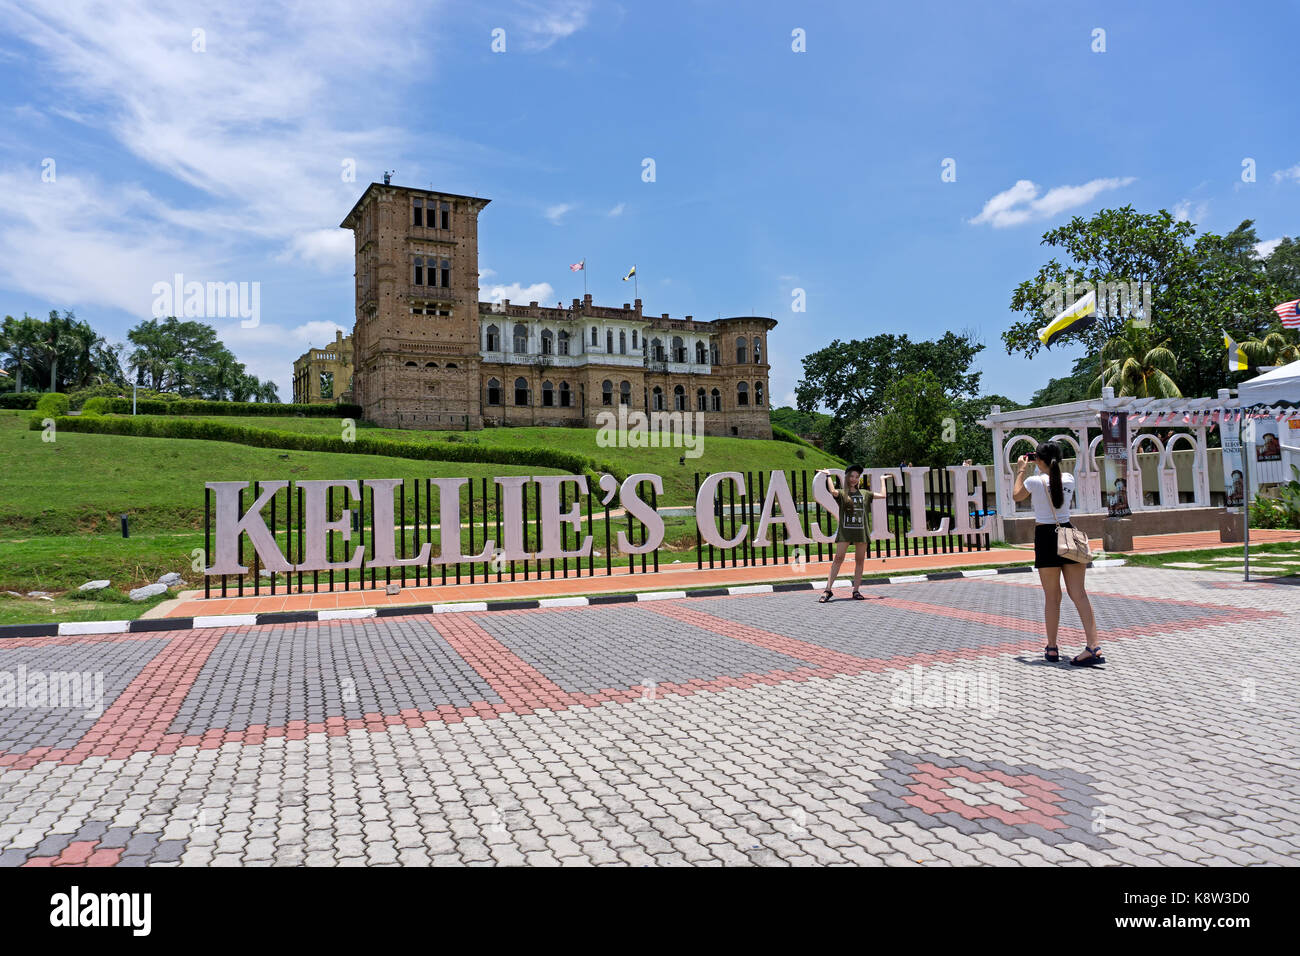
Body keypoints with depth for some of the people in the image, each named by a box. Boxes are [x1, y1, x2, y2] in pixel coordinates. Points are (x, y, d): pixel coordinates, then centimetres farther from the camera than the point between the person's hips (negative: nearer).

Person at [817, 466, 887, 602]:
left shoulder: (864, 493, 15)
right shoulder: (842, 493, 4)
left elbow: (882, 495, 16)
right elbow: (833, 491, -17)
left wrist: (882, 480, 26)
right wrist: (829, 476, -6)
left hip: (861, 531, 3)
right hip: (844, 530, -3)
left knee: (860, 560, 4)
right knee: (838, 558, -8)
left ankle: (856, 591, 10)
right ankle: (828, 590, -8)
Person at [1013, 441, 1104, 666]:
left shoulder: (1034, 481, -8)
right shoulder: (1069, 479, 4)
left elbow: (1016, 495, 12)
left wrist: (1022, 469, 20)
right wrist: (1048, 465, 29)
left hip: (1046, 538, -3)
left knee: (1052, 597, 5)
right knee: (1079, 593, 1)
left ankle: (1052, 648, 12)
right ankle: (1094, 645, -8)